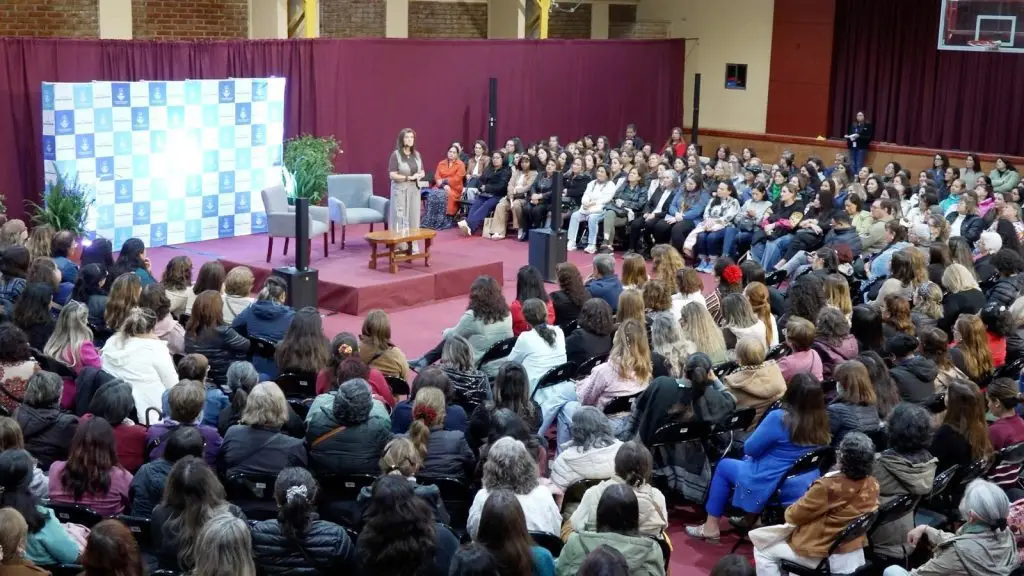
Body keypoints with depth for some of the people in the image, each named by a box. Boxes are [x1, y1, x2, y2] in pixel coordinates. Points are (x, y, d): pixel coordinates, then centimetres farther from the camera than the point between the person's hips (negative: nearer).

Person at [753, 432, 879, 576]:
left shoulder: (828, 486, -27)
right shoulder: (873, 485, -8)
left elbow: (794, 516, -14)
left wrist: (789, 512, 9)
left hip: (824, 557, -7)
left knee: (762, 551, 11)